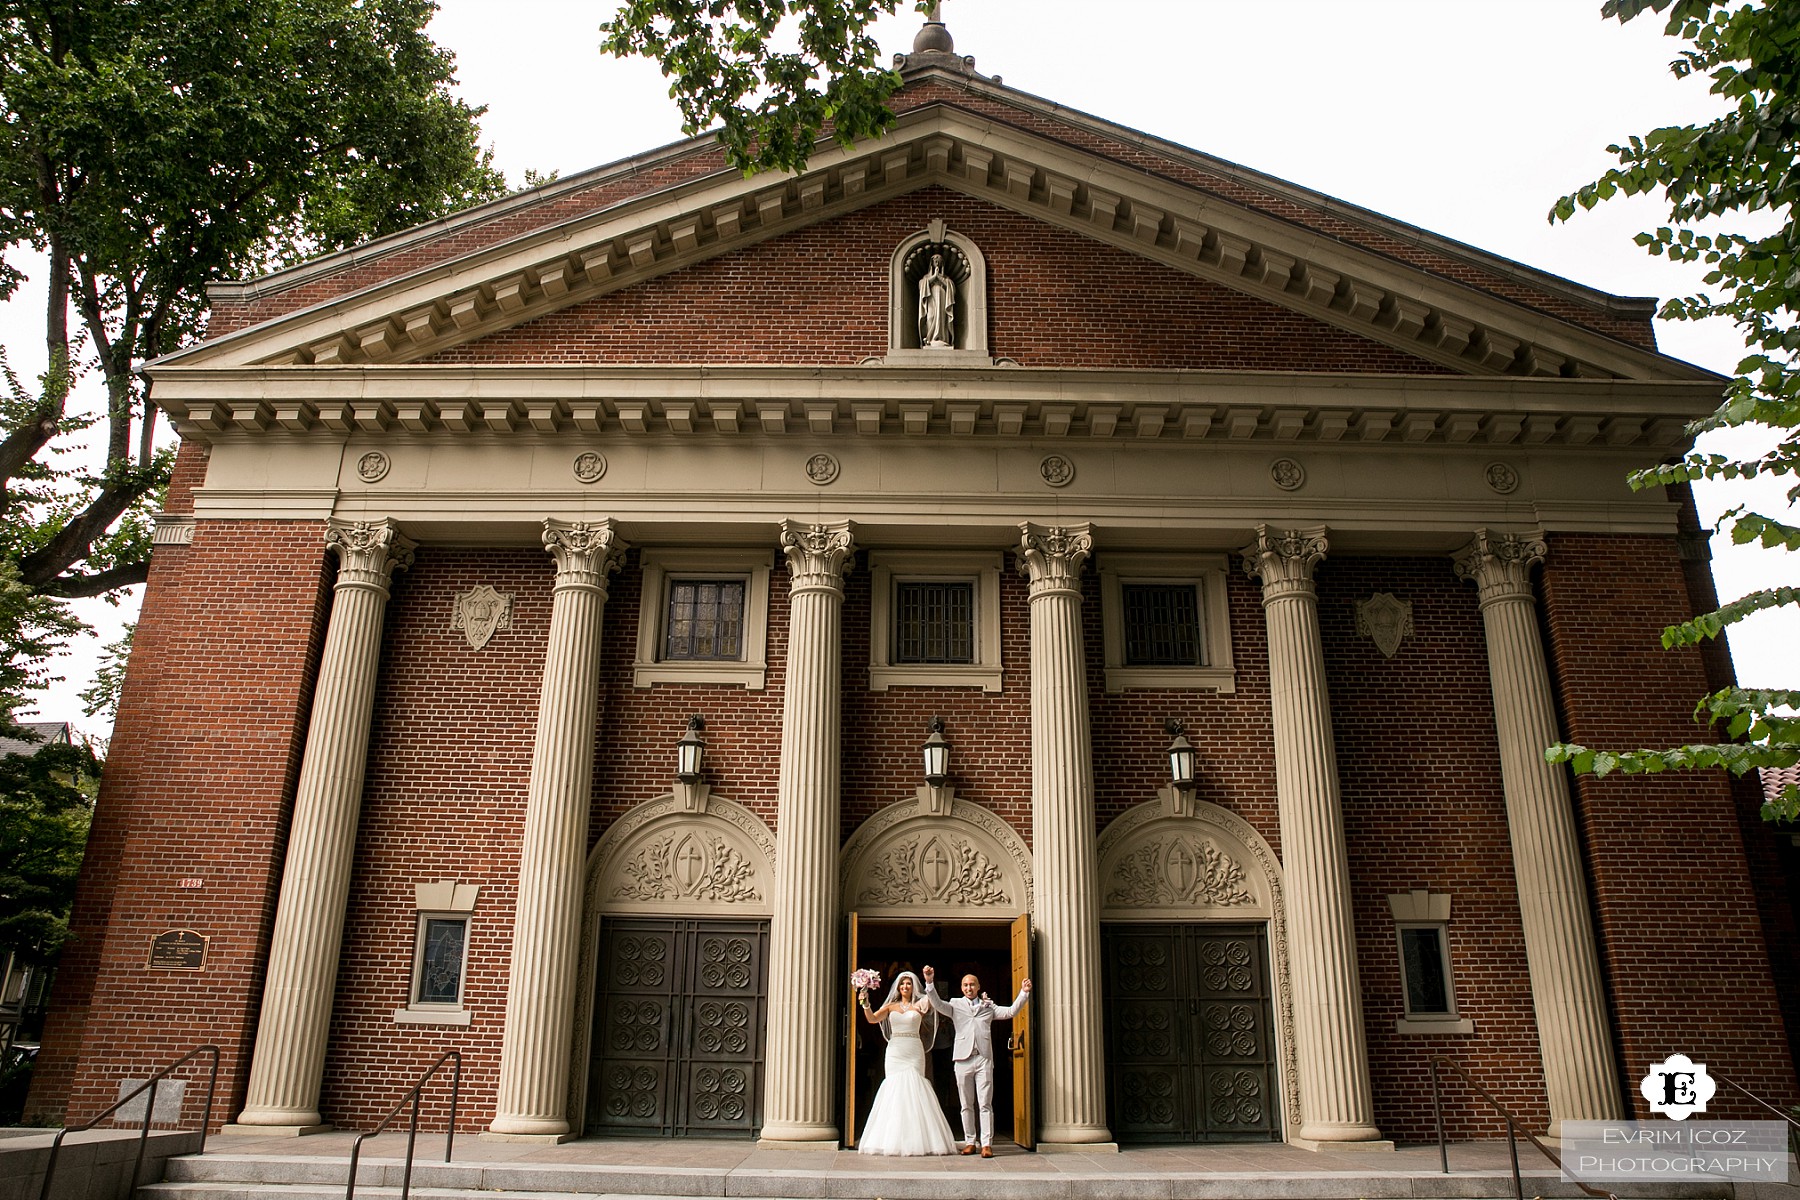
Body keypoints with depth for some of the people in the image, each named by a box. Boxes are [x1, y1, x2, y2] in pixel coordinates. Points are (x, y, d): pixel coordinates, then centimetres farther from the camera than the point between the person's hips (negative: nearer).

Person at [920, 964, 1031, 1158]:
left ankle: (987, 1144, -3)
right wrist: (929, 982, -20)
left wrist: (1024, 993, 0)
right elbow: (937, 1004, -5)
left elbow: (1010, 1011, 10)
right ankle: (970, 1142, 15)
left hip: (984, 1059, 0)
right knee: (967, 1105, 6)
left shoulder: (988, 1006, 16)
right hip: (963, 1059, 0)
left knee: (985, 1104, -4)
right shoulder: (955, 1005, 11)